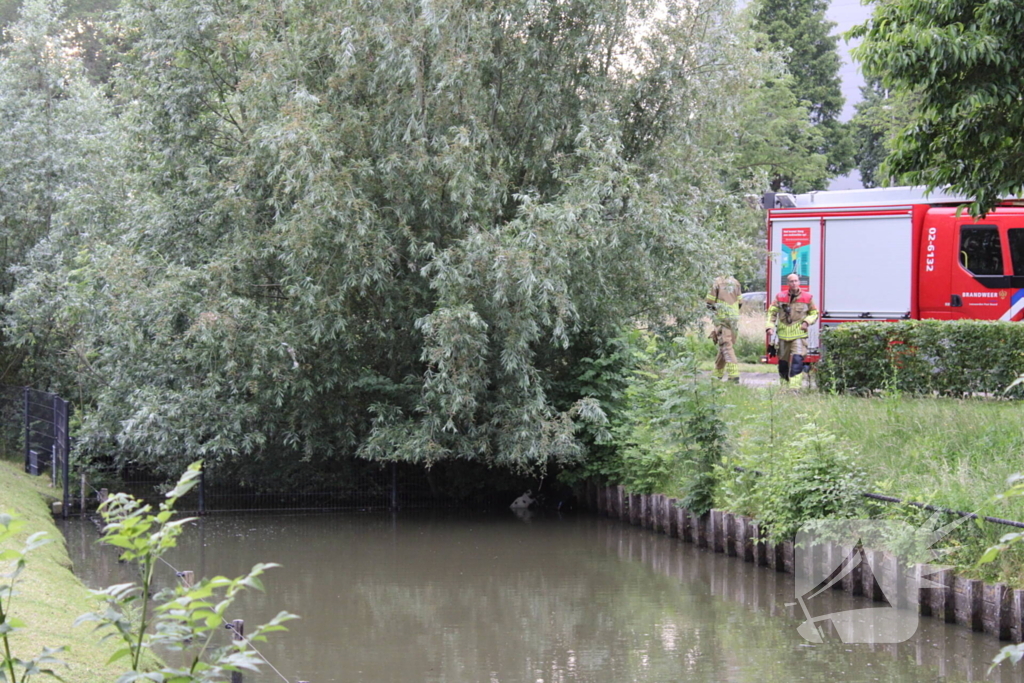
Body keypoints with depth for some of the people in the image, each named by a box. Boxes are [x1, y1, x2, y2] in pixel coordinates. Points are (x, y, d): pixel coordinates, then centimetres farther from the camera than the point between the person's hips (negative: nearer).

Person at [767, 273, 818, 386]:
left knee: (797, 359, -19)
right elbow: (772, 312, 8)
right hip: (783, 334, 2)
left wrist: (807, 322, -4)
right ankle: (784, 385, 28)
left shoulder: (807, 297, 3)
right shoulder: (780, 297, 4)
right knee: (783, 361, 11)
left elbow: (814, 313, 14)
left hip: (799, 334, -2)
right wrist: (770, 326, -7)